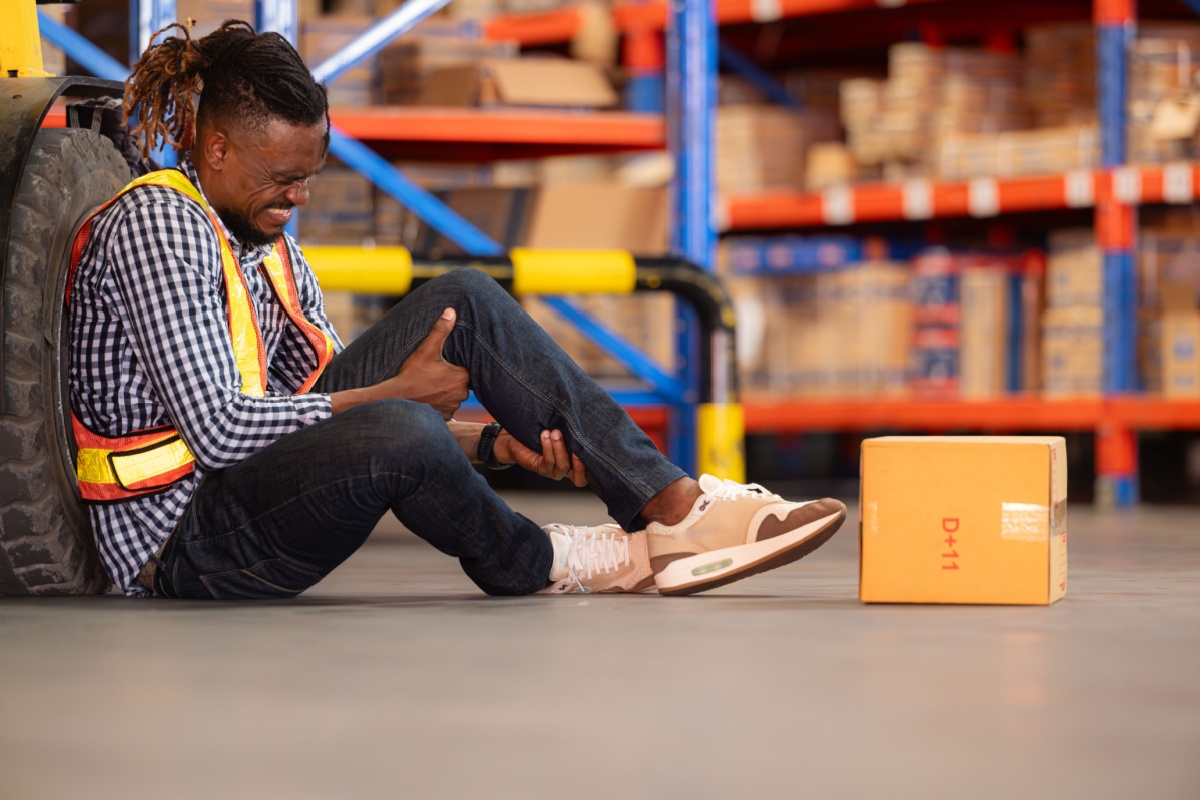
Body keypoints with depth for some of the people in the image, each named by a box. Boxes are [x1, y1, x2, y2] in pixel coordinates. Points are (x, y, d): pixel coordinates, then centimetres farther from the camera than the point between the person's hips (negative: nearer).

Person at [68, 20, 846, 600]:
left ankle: (674, 503, -8)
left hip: (252, 478, 9)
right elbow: (219, 430, -24)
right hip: (183, 547, -9)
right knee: (398, 433, -37)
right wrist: (398, 391, -14)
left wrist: (496, 439, -4)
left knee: (467, 300, -1)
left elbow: (329, 399, 10)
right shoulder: (155, 225, -16)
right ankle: (530, 562, -4)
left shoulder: (261, 236, 13)